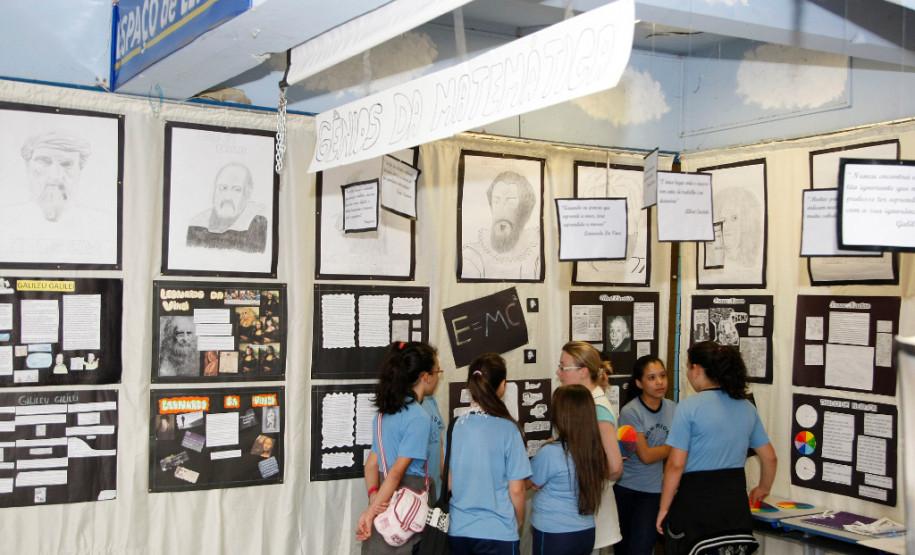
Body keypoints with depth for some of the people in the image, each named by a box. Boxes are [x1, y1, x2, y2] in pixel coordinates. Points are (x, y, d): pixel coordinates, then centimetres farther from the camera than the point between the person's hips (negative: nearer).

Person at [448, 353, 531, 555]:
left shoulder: (456, 426, -4)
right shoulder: (508, 429, -15)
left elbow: (449, 482, 4)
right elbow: (516, 489, -11)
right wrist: (518, 521, 8)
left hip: (457, 530, 4)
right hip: (498, 531, -4)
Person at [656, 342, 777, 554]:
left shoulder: (689, 407, -11)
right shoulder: (747, 407, 8)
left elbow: (676, 465, -13)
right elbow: (769, 458, 15)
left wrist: (664, 508, -3)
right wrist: (763, 488, 34)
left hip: (696, 504, -5)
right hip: (737, 504, 6)